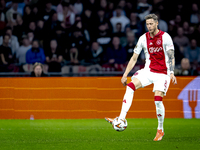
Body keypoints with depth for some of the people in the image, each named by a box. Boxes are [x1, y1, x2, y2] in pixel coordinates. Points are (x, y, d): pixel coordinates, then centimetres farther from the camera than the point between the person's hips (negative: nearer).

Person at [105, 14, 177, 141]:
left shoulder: (165, 37, -7)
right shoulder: (143, 38, 4)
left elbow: (171, 57, -7)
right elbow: (134, 58, 10)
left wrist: (172, 73, -21)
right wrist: (125, 75, 6)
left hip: (162, 73, -4)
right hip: (148, 71, 4)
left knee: (158, 99, -18)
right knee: (130, 86, -20)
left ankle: (160, 130, 3)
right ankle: (121, 120, -27)